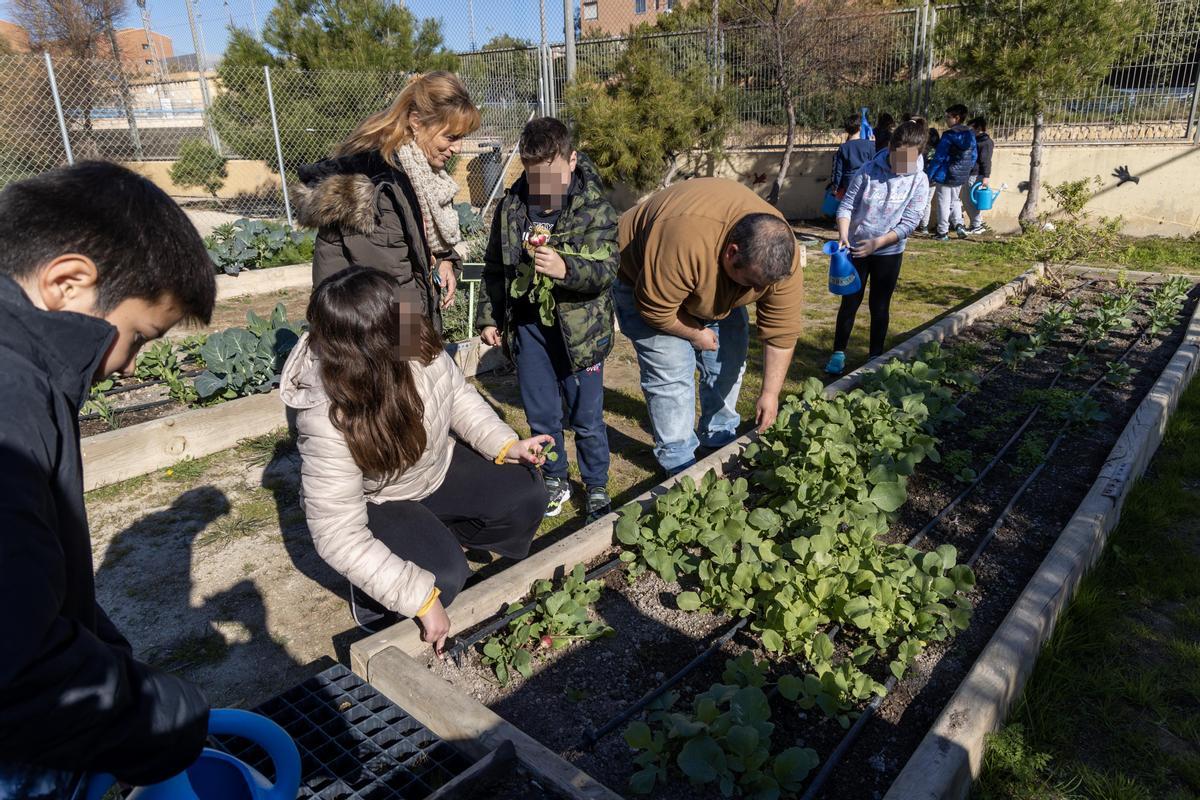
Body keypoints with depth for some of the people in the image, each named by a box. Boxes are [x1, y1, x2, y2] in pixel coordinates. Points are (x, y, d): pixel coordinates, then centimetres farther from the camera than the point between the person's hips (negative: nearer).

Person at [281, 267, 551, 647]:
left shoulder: (419, 346, -26)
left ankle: (443, 539, 17)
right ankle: (374, 601, 7)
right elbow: (339, 537, -34)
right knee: (443, 577, -26)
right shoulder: (329, 420, -39)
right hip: (372, 502, -5)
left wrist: (505, 443, -17)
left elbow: (458, 395, -3)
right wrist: (421, 598, -34)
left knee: (527, 493, -7)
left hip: (433, 469, 6)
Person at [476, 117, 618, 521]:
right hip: (527, 325, 4)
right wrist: (488, 317, 10)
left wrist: (565, 269, -36)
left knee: (587, 418, 8)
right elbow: (494, 269, 12)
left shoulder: (595, 208, -10)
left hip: (579, 328, -3)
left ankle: (596, 487, 29)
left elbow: (606, 269, -18)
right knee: (541, 415, 15)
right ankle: (555, 480, 36)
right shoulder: (511, 207, 2)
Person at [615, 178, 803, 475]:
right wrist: (696, 334, -17)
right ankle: (678, 461, 3)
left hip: (714, 283, 6)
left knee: (728, 361, 6)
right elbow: (655, 309, -32)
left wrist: (770, 392, -18)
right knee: (671, 372, -12)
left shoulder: (780, 254, -25)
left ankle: (719, 437, 26)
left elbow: (782, 330, -18)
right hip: (644, 281, -5)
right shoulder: (685, 242, -45)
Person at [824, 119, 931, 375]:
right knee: (850, 302, 5)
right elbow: (847, 205, -8)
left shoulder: (919, 182, -9)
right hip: (856, 249, 0)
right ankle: (839, 353, 18)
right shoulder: (869, 171, -10)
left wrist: (876, 243, -24)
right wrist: (843, 236, -25)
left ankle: (875, 357, 22)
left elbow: (908, 224, -12)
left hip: (889, 252, 0)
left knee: (880, 307, 9)